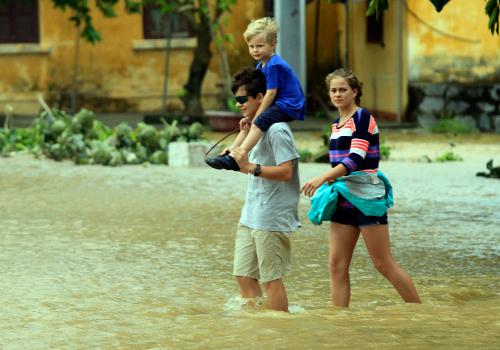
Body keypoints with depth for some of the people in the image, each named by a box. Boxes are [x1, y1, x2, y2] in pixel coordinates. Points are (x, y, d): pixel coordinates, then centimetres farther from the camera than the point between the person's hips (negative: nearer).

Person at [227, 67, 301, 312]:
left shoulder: (276, 130, -15)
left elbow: (285, 171, -22)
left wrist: (251, 167, -28)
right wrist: (239, 163, 10)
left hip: (271, 218, -10)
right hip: (250, 216, 10)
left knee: (271, 278, -3)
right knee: (244, 275, 10)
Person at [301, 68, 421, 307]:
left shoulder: (362, 118, -10)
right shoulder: (336, 124, 15)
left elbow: (356, 159, -21)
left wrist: (323, 177, -31)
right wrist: (329, 186, 7)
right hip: (344, 199, 8)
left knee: (383, 263, -5)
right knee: (337, 264, 1)